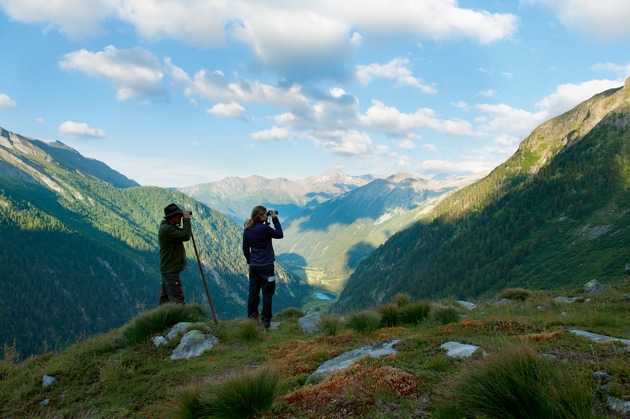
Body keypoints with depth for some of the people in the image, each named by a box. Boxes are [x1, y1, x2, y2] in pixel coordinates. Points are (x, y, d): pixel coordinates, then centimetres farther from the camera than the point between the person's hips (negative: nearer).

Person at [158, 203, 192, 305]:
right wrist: (186, 219, -18)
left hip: (167, 269, 10)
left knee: (165, 299, 15)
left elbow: (181, 234, 18)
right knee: (178, 301, -11)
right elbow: (185, 236, -27)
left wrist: (184, 221, 4)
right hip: (171, 270, -10)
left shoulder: (167, 226, 12)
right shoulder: (167, 229, -20)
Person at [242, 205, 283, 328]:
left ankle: (251, 318, 14)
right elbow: (280, 234, -3)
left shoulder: (247, 230, 3)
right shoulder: (264, 228, -16)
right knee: (267, 293, 2)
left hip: (253, 266, 6)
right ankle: (266, 320, 4)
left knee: (253, 293, 10)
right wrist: (275, 219, 0)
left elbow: (245, 249, 10)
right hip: (266, 266, -6)